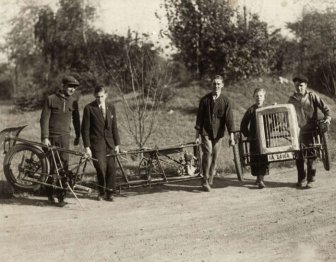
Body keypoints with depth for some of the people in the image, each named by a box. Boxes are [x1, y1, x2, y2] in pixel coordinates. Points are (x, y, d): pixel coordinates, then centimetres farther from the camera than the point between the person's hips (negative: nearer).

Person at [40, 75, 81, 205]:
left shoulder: (73, 101, 7)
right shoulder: (51, 99, -3)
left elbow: (76, 119, 17)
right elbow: (44, 119, -6)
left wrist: (78, 136, 19)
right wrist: (45, 137, -13)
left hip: (65, 137, 2)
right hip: (51, 137, -2)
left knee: (64, 164, -6)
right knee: (50, 166, 3)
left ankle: (61, 195, 1)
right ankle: (50, 194, 15)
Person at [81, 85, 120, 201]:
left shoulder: (111, 107, 10)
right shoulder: (89, 108, -4)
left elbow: (114, 127, 14)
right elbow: (85, 129, -4)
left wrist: (117, 144, 9)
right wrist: (87, 147, -9)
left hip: (110, 144, 4)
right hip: (96, 143, -4)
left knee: (111, 168, -1)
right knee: (101, 168, -11)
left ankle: (109, 193, 12)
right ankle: (101, 192, 10)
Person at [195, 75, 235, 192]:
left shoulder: (225, 101, 1)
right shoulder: (205, 99, 0)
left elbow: (229, 119, -1)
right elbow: (199, 117, 3)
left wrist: (231, 136, -6)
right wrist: (197, 135, 1)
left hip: (218, 133, 1)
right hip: (206, 132, -1)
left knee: (215, 157, 3)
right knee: (208, 153, -16)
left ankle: (210, 181, 16)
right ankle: (205, 180, -7)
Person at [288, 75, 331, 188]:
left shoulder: (312, 96, -2)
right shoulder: (292, 99, 6)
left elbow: (325, 108, 0)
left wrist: (327, 118, -15)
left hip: (311, 130, -3)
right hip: (298, 131, 3)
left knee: (310, 155, -4)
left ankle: (310, 180, 4)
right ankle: (301, 179, 18)